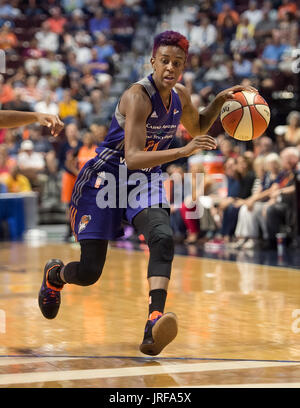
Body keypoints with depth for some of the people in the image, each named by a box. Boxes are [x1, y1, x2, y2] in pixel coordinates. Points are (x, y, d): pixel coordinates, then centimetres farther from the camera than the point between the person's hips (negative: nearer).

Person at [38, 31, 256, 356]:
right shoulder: (138, 96, -24)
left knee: (162, 237, -29)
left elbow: (197, 127, 23)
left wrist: (220, 100, 5)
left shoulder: (181, 96, 0)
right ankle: (54, 274, 36)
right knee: (88, 272, -3)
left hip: (144, 181, 5)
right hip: (105, 179, -5)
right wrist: (182, 151, -42)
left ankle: (154, 325, -42)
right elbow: (132, 158, -32)